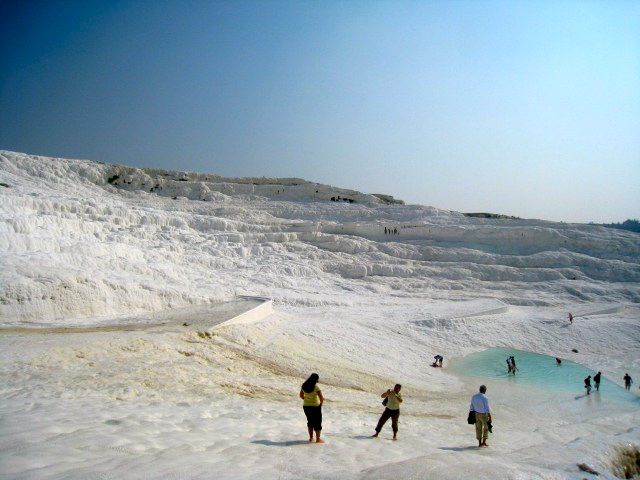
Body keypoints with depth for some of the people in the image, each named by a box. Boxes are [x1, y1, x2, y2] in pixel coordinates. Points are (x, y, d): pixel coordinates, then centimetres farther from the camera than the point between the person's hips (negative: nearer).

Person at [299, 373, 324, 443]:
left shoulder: (304, 386, -3)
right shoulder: (316, 387, -20)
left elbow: (301, 395, 9)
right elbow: (321, 398, -19)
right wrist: (321, 404, 0)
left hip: (306, 406, 5)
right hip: (315, 407, -5)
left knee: (310, 421, 22)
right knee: (317, 423, 10)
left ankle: (311, 437, 27)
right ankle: (318, 439, 15)